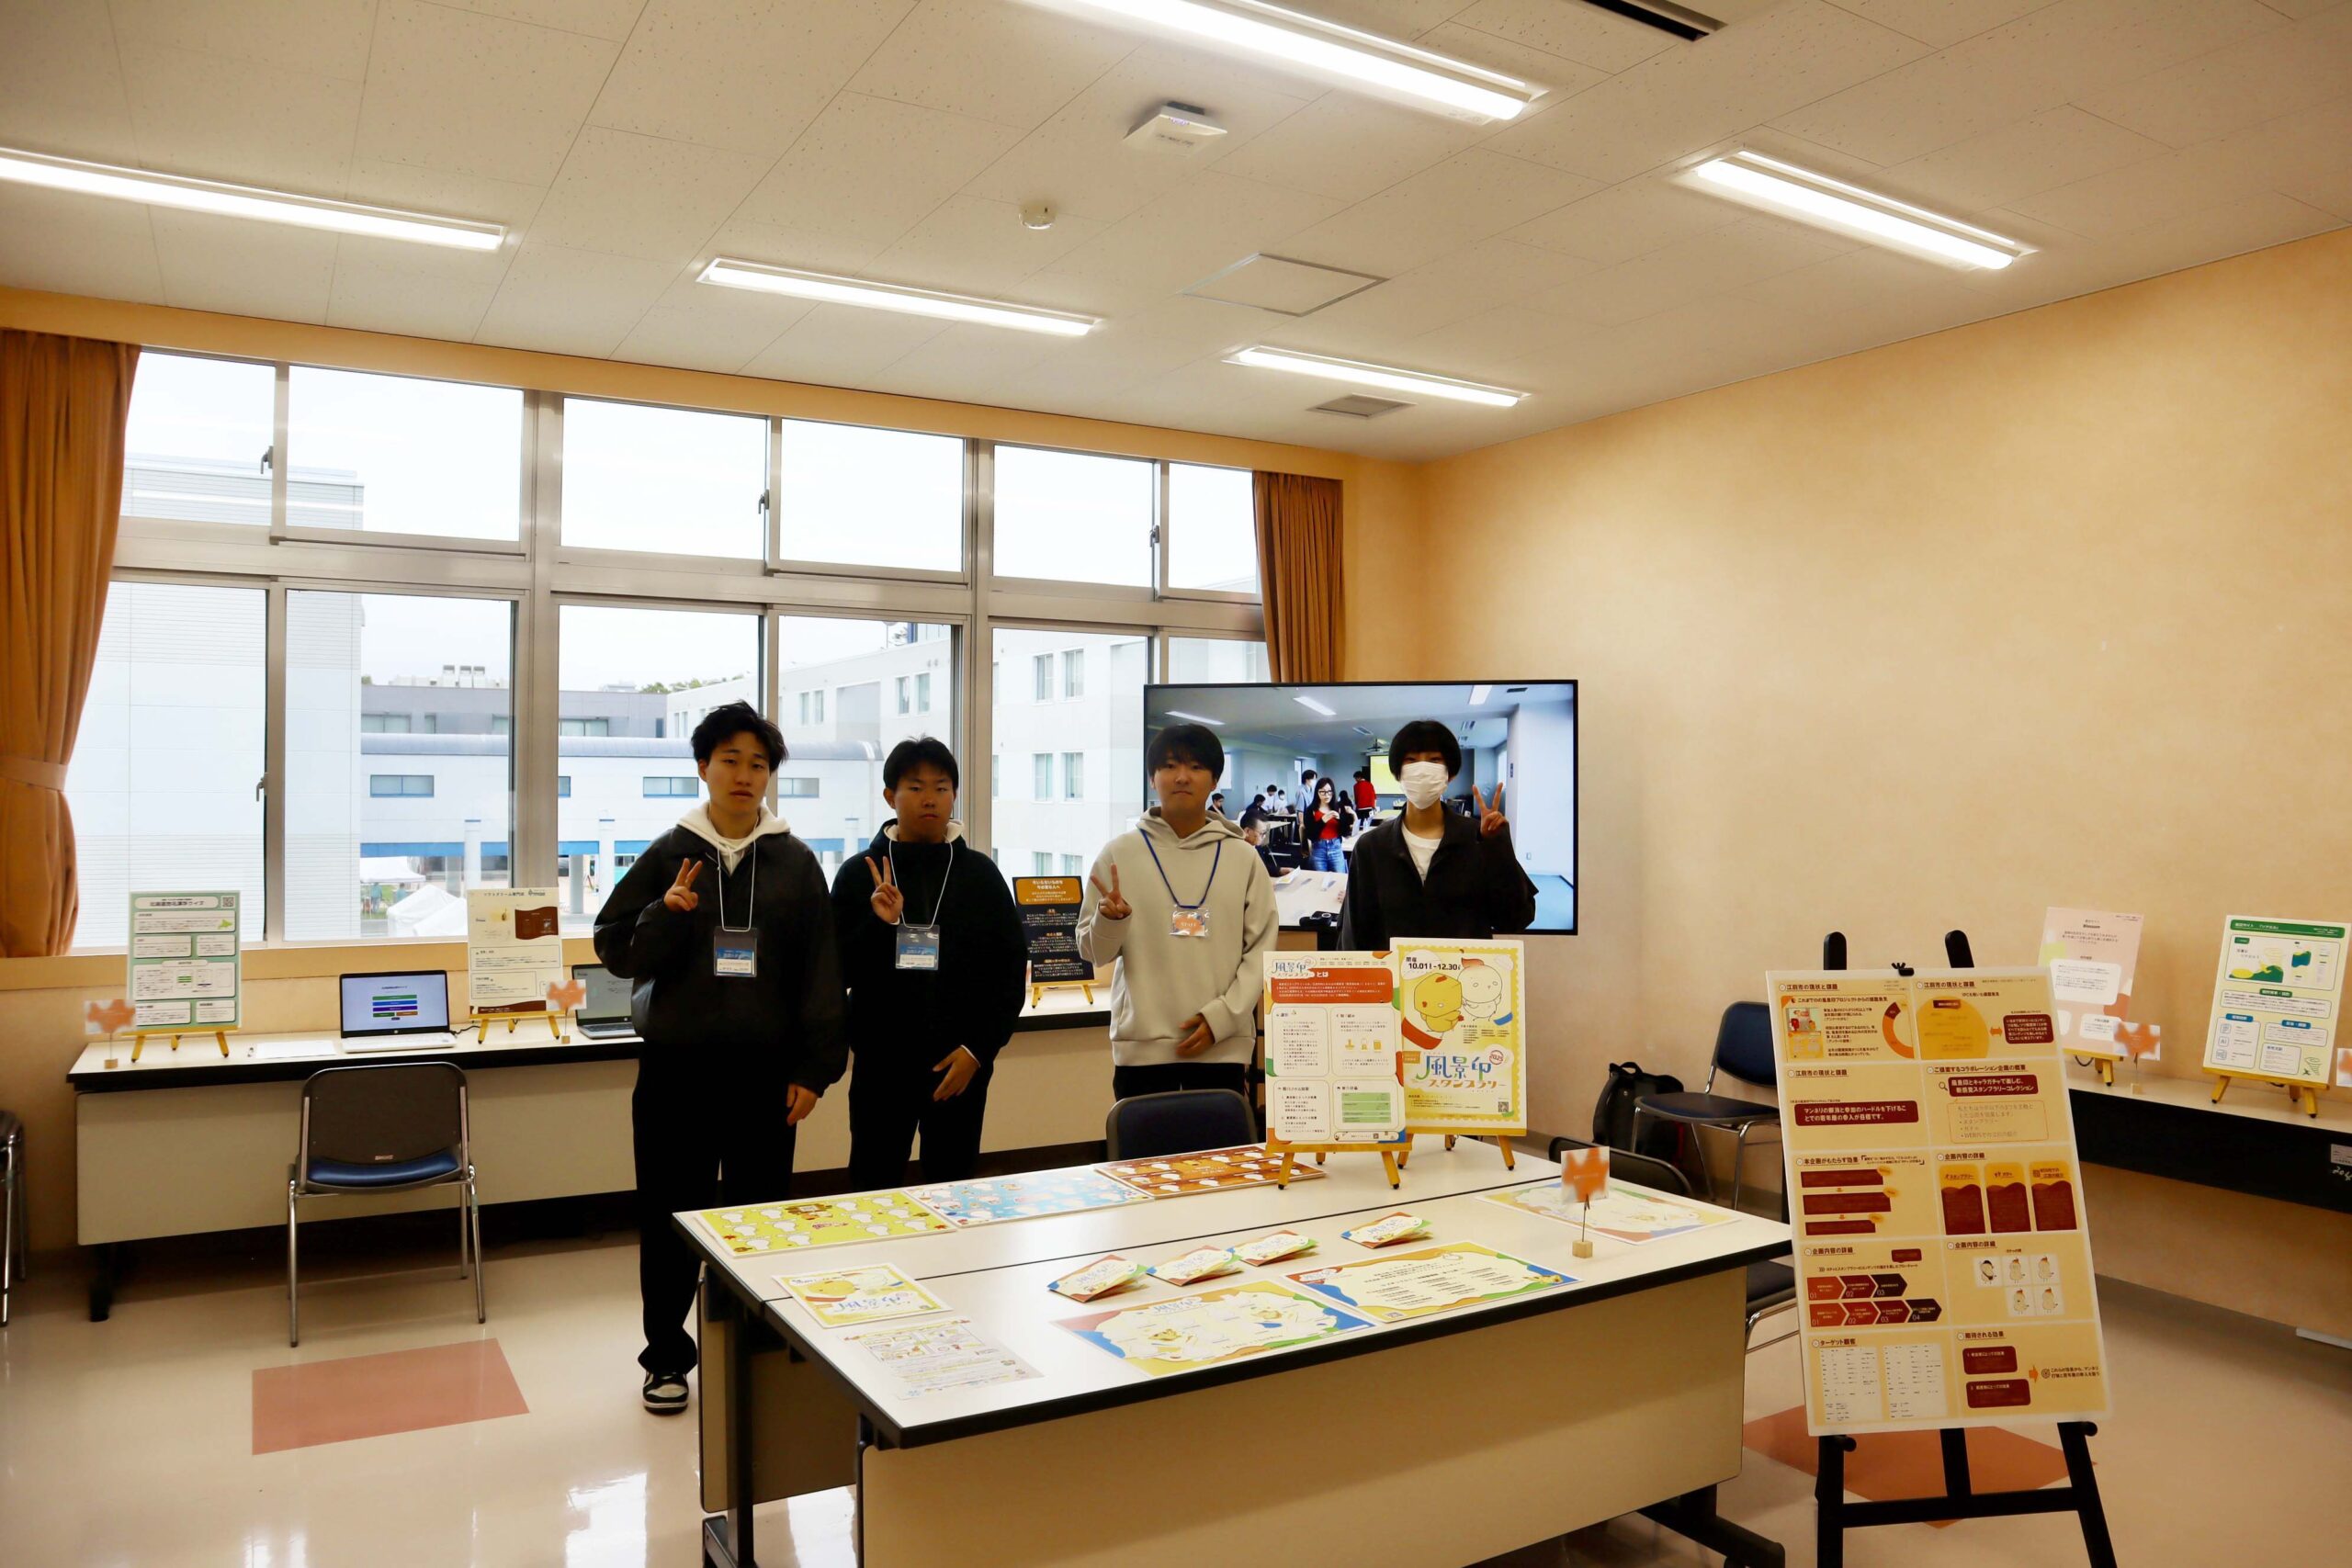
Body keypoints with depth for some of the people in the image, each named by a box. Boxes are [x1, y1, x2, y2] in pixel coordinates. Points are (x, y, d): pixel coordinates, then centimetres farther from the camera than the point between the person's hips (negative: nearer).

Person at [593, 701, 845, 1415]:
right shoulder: (667, 855, 2)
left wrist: (814, 1068, -3)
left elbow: (821, 971, 2)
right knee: (670, 1216, 8)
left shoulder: (795, 862, 2)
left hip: (765, 1070, 0)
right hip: (676, 1068, 0)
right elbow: (616, 950, 2)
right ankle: (667, 1355, 25)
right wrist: (666, 914, -18)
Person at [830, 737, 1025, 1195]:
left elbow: (1011, 972, 3)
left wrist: (978, 1049, -5)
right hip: (881, 1064, -1)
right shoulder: (860, 873, 2)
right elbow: (837, 972, -1)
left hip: (962, 1067, 1)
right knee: (872, 1192, 1)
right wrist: (879, 924, -17)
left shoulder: (980, 873, 4)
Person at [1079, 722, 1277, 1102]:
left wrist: (1222, 1016, -8)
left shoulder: (1243, 859, 6)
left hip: (1223, 1048, 1)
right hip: (1142, 1047, -1)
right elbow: (1095, 952, 5)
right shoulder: (1119, 854, 3)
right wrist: (1110, 921, -16)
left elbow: (1261, 950, 4)